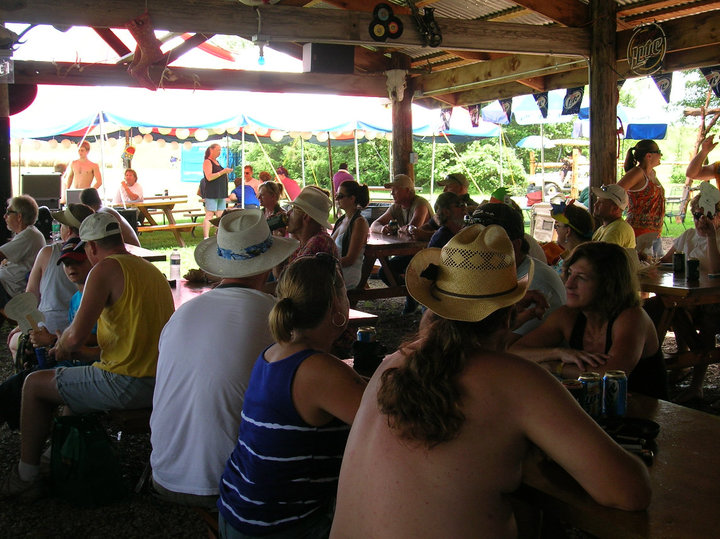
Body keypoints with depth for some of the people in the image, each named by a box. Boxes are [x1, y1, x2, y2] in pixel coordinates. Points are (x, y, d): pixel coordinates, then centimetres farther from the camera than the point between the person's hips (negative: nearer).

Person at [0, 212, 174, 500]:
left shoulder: (105, 269, -12)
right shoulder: (153, 270, 14)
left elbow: (76, 335, -18)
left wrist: (62, 347, 5)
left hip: (126, 384, -9)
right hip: (161, 382, 9)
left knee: (34, 384, 11)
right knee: (67, 379, 32)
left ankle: (26, 476, 19)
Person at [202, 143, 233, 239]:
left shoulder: (217, 162, 20)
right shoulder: (207, 162, -6)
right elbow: (209, 177, -19)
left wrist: (226, 172, 14)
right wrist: (223, 171, -18)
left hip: (220, 194, 9)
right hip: (211, 194, -9)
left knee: (221, 216, 5)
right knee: (209, 215, -10)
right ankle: (206, 238, -11)